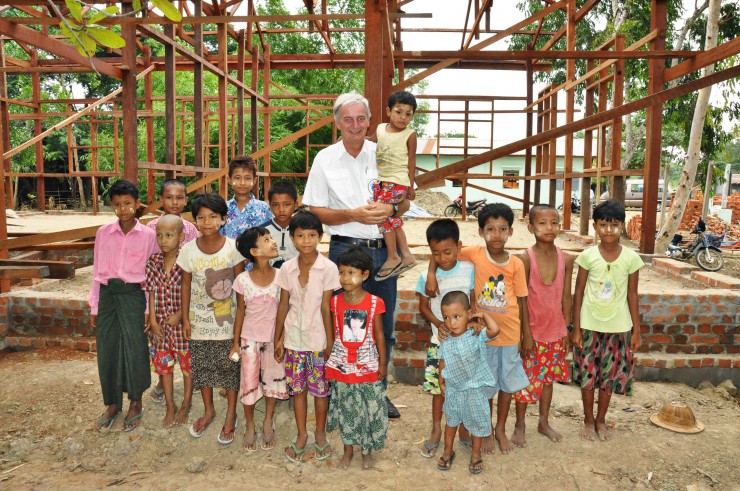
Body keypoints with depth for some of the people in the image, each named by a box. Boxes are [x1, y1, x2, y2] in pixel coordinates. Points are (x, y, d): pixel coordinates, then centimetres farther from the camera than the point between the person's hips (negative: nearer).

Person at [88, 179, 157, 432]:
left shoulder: (148, 235, -3)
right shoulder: (103, 233, 5)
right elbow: (97, 272, 7)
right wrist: (94, 308, 7)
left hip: (133, 295, -3)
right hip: (107, 295, 3)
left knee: (135, 349, 2)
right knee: (107, 351, 8)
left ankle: (135, 403, 21)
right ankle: (112, 404, 25)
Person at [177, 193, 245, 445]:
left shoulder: (233, 248, -12)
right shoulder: (189, 250, -7)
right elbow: (186, 285, 1)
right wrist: (185, 318, 1)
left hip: (226, 319, -2)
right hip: (199, 320, 2)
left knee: (229, 365, 8)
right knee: (201, 366, 15)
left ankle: (230, 415, 26)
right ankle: (208, 410, 36)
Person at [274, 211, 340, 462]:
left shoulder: (328, 268, -13)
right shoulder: (287, 269, -4)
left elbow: (326, 308, -11)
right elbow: (283, 305, 4)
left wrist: (330, 342, -9)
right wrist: (278, 339, 6)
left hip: (318, 339, -3)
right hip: (294, 338, 3)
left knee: (320, 388, 11)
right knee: (297, 388, 14)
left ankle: (320, 432, 32)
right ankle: (301, 434, 32)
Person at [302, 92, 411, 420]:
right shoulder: (325, 159, 0)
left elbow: (405, 201, 10)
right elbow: (315, 211, -1)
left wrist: (391, 209, -13)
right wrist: (354, 215, -16)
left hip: (384, 250, 3)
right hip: (345, 250, -2)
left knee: (383, 328, 11)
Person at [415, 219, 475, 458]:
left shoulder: (469, 270, -7)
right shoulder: (427, 276, -6)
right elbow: (423, 307, 2)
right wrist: (439, 324, -14)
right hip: (439, 341, 0)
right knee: (438, 386, 9)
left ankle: (463, 431, 29)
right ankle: (436, 432, 28)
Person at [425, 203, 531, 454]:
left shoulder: (516, 264, -8)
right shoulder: (475, 254, -13)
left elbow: (521, 300, -1)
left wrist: (527, 335, 4)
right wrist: (431, 274, -24)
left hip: (510, 333, 1)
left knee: (508, 383, 15)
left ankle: (501, 429, 36)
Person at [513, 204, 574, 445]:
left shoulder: (565, 260, -2)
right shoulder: (526, 258, -14)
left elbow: (566, 296, 4)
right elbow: (521, 298, -12)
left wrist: (566, 330, 6)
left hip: (555, 331, 4)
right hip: (531, 331, -4)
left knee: (548, 377, 18)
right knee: (526, 380, 6)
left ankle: (544, 422, 36)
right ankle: (520, 425, 26)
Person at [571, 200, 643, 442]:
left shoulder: (631, 258, -5)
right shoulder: (588, 256, -8)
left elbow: (632, 295, 2)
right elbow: (578, 293, -3)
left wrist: (637, 330, 2)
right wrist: (575, 328, -4)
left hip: (618, 327, 1)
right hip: (589, 325, -1)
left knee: (609, 376, 12)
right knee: (587, 375, 8)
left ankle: (601, 420, 31)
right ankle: (588, 421, 27)